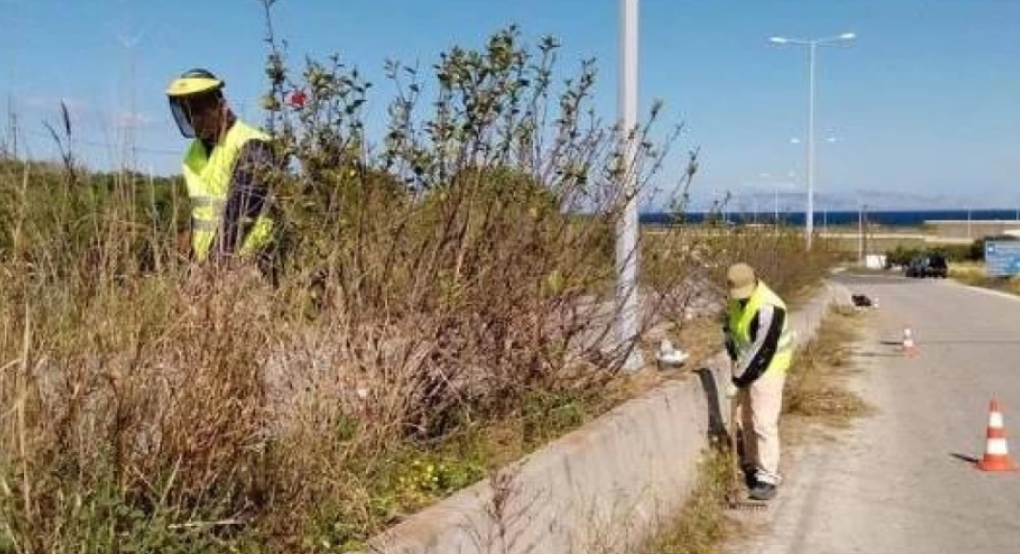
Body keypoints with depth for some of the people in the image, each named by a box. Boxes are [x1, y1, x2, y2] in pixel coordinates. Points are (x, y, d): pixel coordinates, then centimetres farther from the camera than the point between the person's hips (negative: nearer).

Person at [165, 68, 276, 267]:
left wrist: (216, 259, -19)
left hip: (243, 263, -7)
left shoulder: (250, 146, -12)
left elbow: (239, 215, -18)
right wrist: (195, 259, 13)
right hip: (205, 263, 7)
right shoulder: (194, 153, 15)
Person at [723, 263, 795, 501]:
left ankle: (768, 477, -3)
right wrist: (733, 355, 5)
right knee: (744, 418, 16)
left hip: (767, 368, -8)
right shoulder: (737, 298, -3)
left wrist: (738, 381, -22)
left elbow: (762, 352, -27)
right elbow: (730, 324, 17)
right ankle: (751, 465, 32)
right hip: (744, 364, 8)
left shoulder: (768, 308, -29)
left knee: (763, 423, -10)